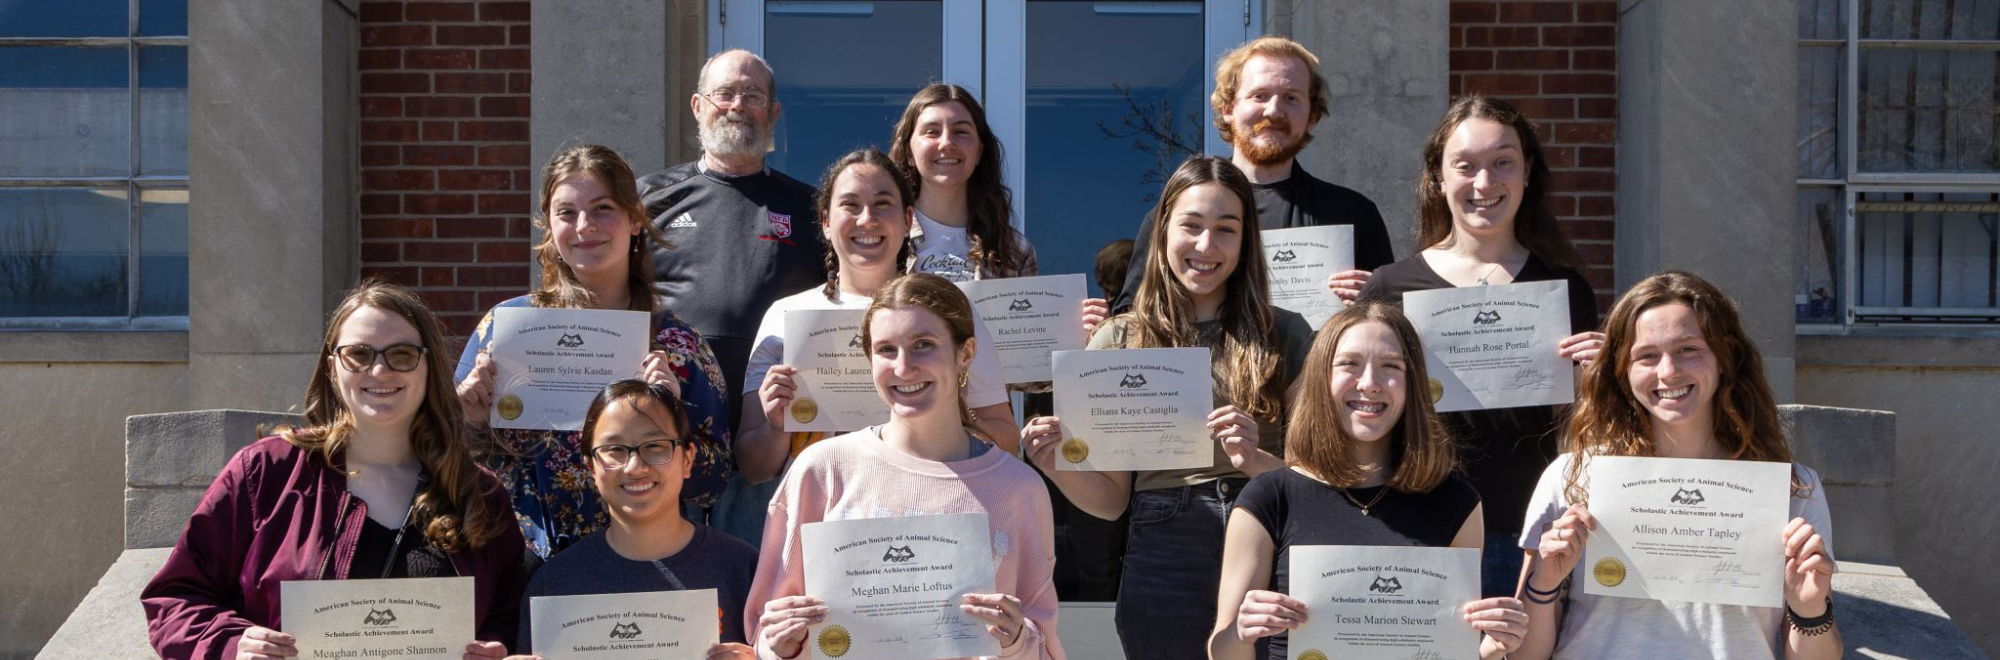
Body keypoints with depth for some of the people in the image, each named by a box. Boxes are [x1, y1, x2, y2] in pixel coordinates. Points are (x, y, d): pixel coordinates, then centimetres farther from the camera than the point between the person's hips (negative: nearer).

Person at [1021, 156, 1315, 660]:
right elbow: (1111, 499, 6)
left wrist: (1256, 462, -18)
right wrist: (1058, 466, -14)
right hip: (1163, 569, 1)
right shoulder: (1120, 340, 6)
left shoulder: (1285, 335, 4)